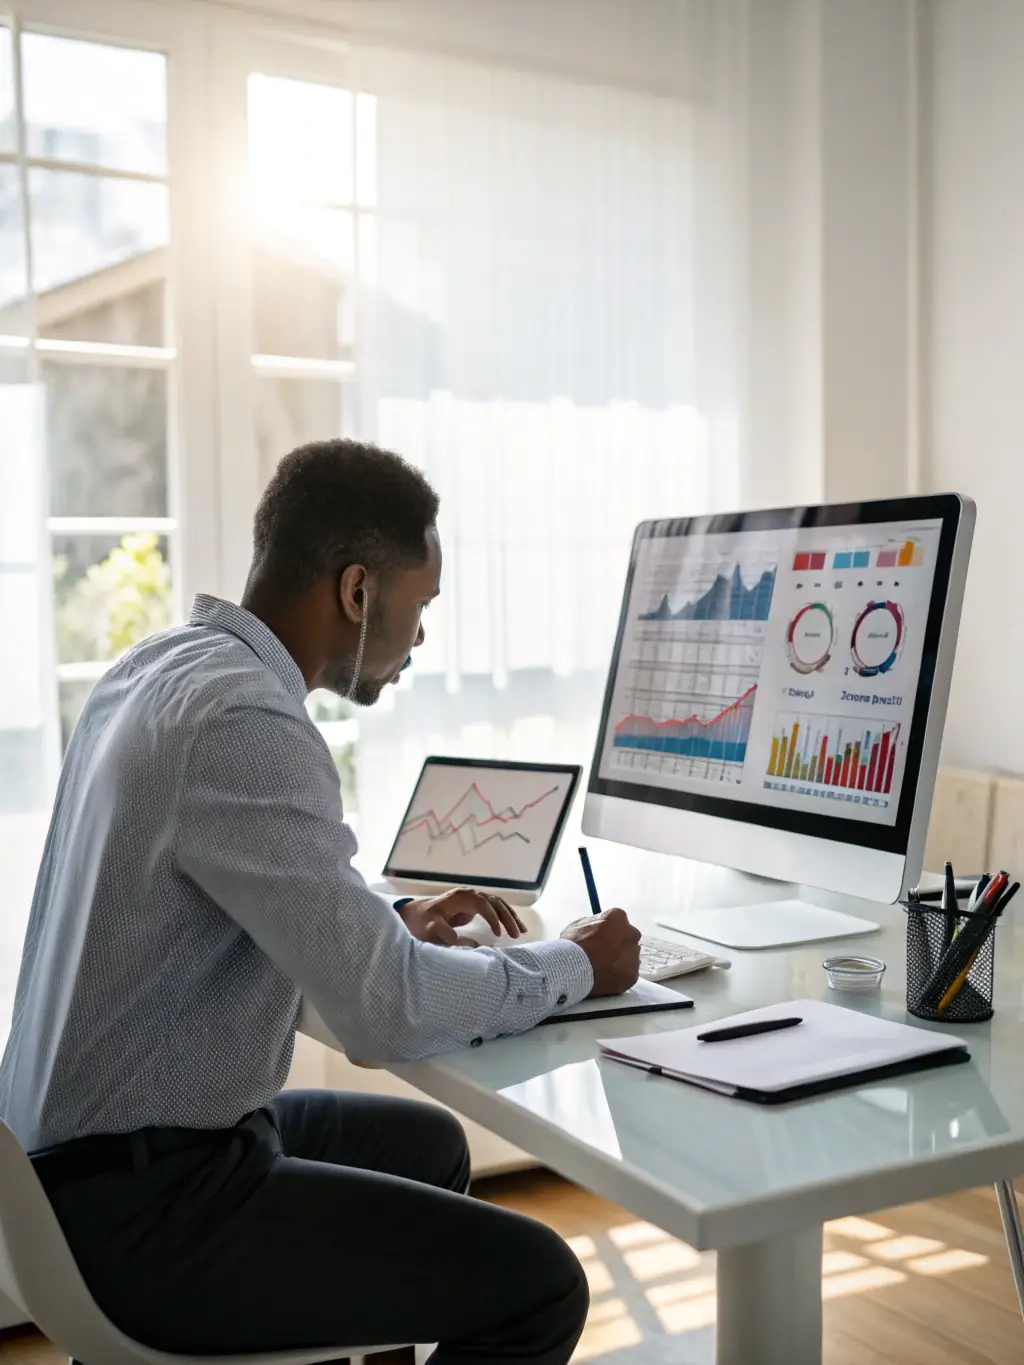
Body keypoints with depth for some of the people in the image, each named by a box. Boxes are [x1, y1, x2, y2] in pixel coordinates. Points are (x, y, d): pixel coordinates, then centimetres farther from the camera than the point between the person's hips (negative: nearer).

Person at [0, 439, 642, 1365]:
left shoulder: (159, 668, 4)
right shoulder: (244, 721, -26)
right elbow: (389, 1013, -25)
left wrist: (391, 926, 9)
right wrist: (575, 967, -9)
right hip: (141, 1204, -10)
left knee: (427, 1143, 25)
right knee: (536, 1284, -7)